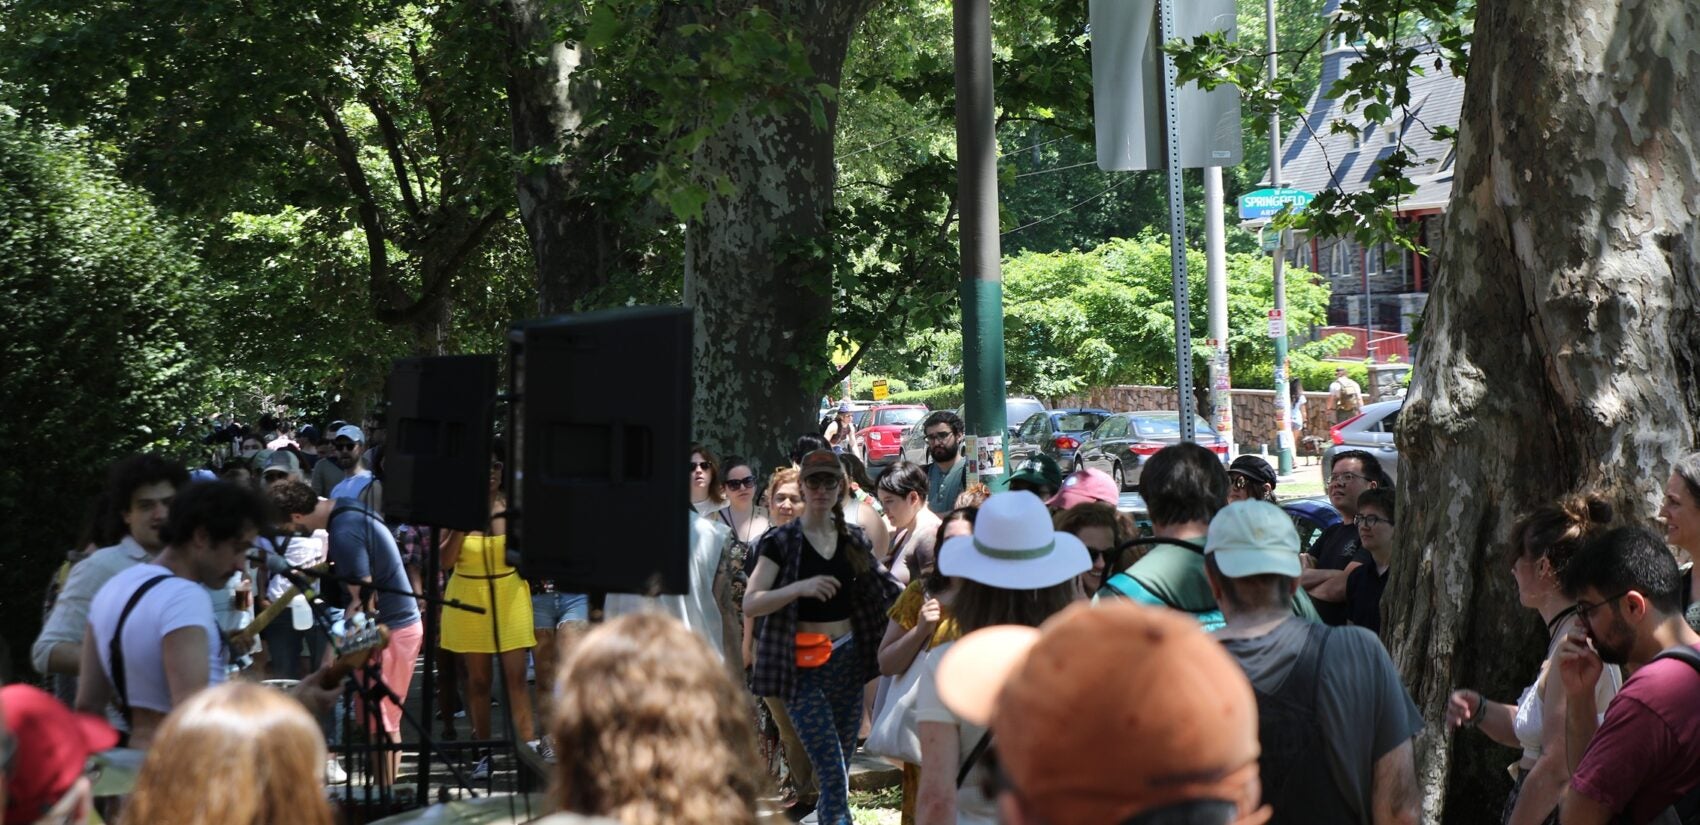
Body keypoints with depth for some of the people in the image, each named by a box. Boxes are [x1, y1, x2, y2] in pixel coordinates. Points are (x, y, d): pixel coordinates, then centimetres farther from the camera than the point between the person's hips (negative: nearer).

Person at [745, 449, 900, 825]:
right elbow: (750, 603, -14)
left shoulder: (854, 539, 9)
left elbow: (884, 590, 21)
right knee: (833, 776, -13)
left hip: (848, 661, 5)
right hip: (803, 667, -5)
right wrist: (800, 587, -27)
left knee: (840, 770, 11)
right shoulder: (781, 542, -5)